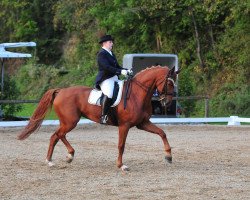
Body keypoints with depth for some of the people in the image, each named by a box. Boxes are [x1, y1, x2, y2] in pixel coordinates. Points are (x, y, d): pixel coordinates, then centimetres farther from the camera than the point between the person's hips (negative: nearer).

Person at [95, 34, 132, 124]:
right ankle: (103, 116, -32)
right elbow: (107, 67, -20)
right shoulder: (101, 54, -8)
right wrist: (121, 71, -26)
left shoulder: (111, 54, 22)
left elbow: (117, 66, 23)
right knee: (108, 94, -34)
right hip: (106, 79, -10)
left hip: (115, 79, 10)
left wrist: (126, 70, 5)